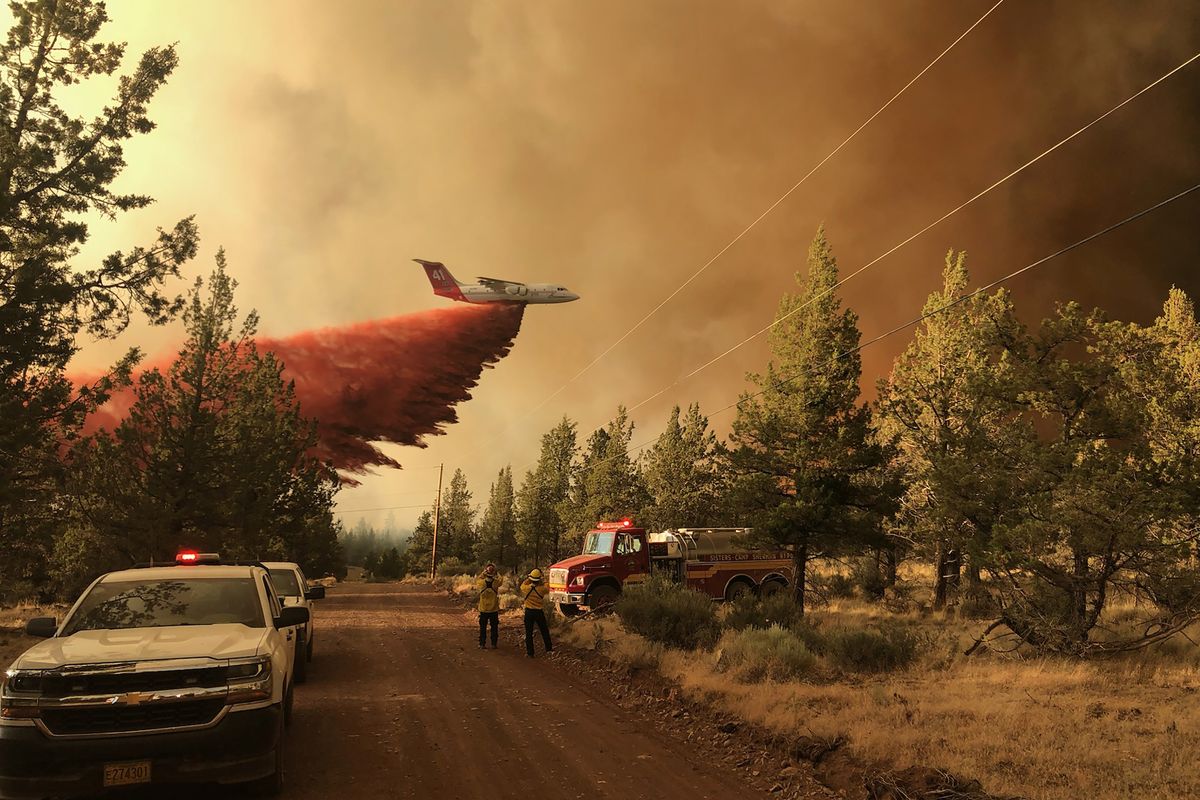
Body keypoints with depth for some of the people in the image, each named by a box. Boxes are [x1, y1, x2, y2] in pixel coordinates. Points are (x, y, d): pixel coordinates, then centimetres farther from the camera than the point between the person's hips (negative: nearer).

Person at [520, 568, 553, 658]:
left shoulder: (527, 588, -13)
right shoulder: (542, 588, -14)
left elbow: (522, 586, 12)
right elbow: (548, 589, 9)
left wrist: (528, 580, 14)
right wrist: (542, 583, 15)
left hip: (529, 612, 0)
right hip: (539, 612, 0)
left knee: (529, 633, 7)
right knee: (545, 631, 16)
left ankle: (530, 652, 8)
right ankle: (549, 648, 24)